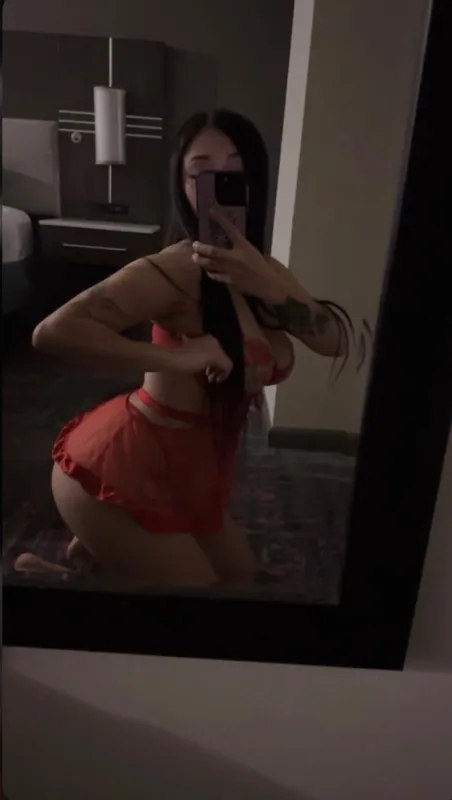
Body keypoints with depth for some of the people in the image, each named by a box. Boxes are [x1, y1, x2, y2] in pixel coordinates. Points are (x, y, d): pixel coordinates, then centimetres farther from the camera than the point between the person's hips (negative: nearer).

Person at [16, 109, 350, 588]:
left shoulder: (262, 271, 3)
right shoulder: (179, 268, -24)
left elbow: (335, 342, -11)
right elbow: (53, 332, -33)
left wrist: (267, 285, -27)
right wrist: (177, 357, -34)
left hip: (181, 473, 9)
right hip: (119, 470, -8)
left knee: (241, 576, 25)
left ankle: (97, 545, 37)